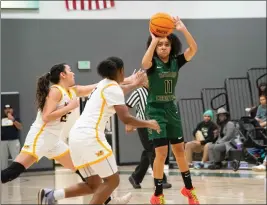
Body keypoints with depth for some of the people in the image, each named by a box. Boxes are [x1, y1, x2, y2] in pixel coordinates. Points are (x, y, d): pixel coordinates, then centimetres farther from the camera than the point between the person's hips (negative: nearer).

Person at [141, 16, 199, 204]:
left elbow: (193, 49, -16)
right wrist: (153, 40, -39)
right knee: (162, 152, -10)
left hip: (172, 109, 5)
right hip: (156, 110, -5)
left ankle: (189, 188, 28)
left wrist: (183, 30, -29)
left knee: (179, 150, 14)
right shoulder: (153, 63, -12)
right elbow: (144, 64, -37)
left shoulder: (176, 61, -2)